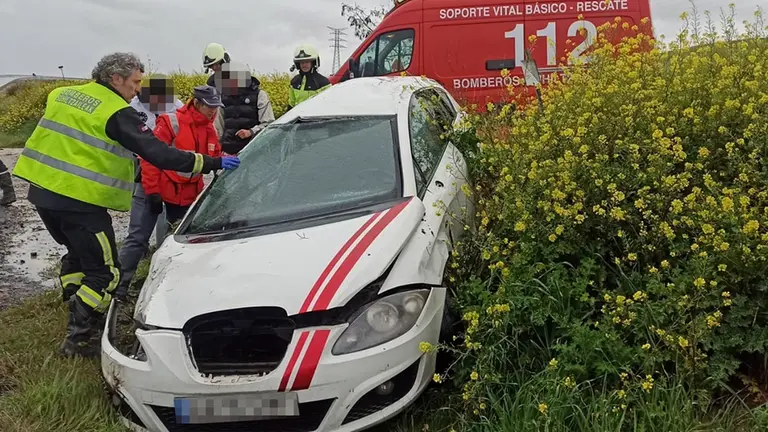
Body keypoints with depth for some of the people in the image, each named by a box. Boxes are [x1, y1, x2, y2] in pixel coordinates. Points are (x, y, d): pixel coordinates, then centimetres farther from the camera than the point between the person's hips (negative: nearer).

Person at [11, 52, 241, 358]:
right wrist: (212, 163, -18)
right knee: (103, 272, 3)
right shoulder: (117, 113, -11)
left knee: (78, 253, 28)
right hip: (80, 200, -8)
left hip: (41, 189, 9)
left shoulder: (62, 94, 13)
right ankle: (76, 341, 6)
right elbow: (158, 154, -19)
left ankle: (79, 317, 35)